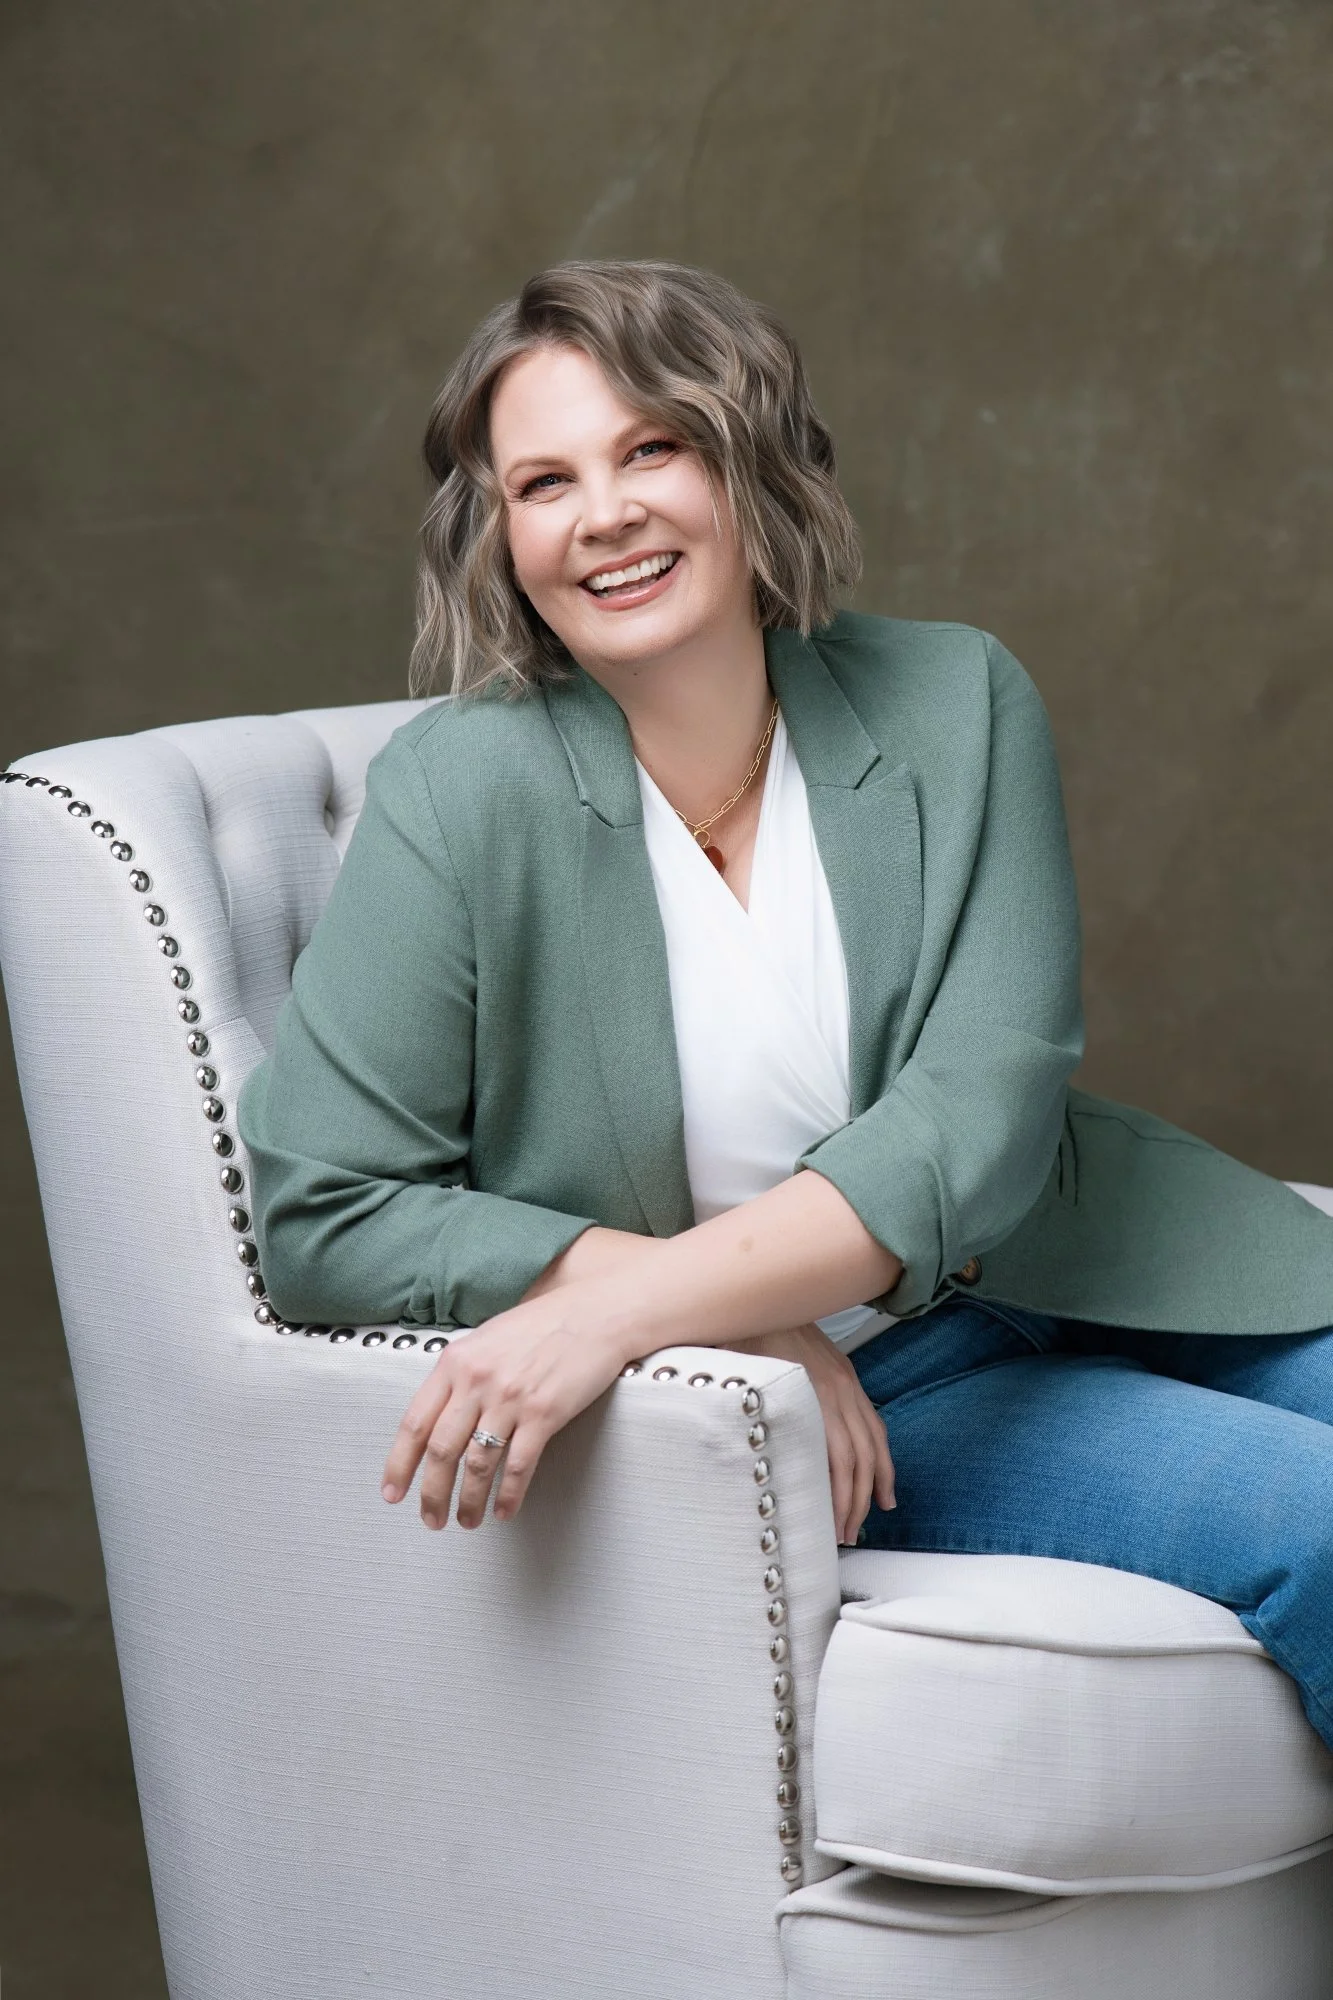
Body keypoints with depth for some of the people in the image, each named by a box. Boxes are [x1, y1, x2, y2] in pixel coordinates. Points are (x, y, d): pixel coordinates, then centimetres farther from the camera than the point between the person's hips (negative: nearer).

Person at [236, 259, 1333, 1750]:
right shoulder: (467, 792, -13)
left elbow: (979, 1119, -15)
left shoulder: (955, 705, -4)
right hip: (794, 1401, -4)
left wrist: (624, 1307, -29)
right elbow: (316, 1210, -12)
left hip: (1050, 1289, 4)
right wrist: (733, 1329, -20)